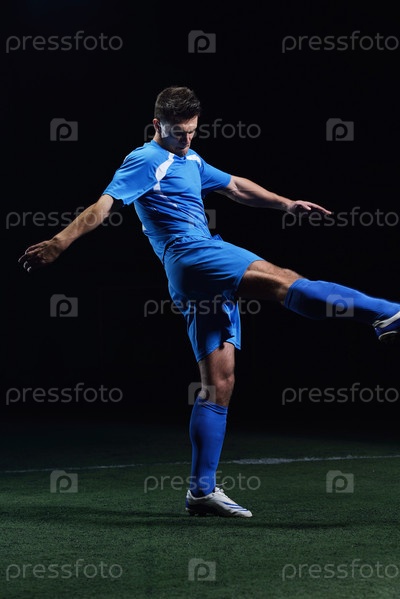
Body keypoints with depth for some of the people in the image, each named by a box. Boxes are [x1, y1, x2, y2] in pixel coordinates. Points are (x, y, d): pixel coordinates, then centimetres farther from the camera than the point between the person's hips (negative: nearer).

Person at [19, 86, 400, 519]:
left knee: (219, 383, 4)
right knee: (285, 281, -25)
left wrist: (287, 204, 37)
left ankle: (202, 489, 5)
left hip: (209, 282, 9)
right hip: (191, 255, -9)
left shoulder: (191, 161, 28)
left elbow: (235, 186, 39)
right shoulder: (146, 161, 1)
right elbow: (104, 206, -9)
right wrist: (59, 243, -20)